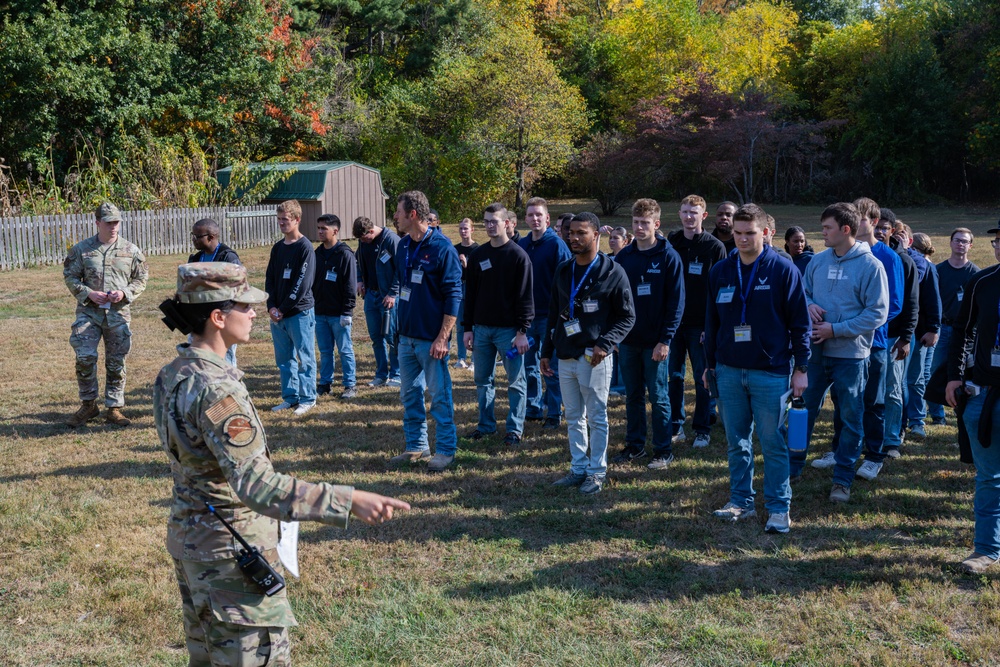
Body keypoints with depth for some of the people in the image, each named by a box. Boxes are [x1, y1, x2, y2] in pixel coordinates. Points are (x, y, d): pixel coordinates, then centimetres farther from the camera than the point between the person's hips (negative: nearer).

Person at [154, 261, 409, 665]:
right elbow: (255, 485, -35)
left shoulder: (172, 375, 2)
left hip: (186, 536, 10)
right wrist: (348, 502, -42)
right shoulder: (215, 389, -27)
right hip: (229, 550, -10)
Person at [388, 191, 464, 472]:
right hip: (406, 335, 8)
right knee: (409, 394, 14)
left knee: (439, 396, 1)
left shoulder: (442, 248, -13)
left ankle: (445, 450, 12)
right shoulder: (403, 246, 9)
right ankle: (416, 446, 25)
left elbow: (453, 296, -15)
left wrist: (442, 337, -18)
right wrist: (401, 327, 14)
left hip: (431, 339, -8)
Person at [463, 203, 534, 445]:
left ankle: (515, 428, 10)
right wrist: (468, 328, 7)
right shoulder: (477, 255, 9)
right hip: (482, 328, 5)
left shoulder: (518, 255, -6)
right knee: (482, 380, 11)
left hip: (509, 329, -5)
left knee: (516, 382, 2)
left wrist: (522, 331, -13)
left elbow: (525, 296, -9)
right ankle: (486, 425, 22)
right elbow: (470, 294, 11)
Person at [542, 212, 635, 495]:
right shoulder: (563, 271, 11)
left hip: (593, 358, -6)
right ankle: (579, 468, 22)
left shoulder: (612, 272, -7)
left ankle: (597, 471, 12)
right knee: (574, 417, 12)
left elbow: (627, 316, -6)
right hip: (565, 357, 6)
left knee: (596, 417, 2)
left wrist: (605, 344, -17)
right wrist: (547, 351, 15)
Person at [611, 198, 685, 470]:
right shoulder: (623, 256, 7)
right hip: (627, 340, 5)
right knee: (632, 396, 12)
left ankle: (663, 450, 11)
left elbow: (676, 302, -9)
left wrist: (665, 340, -15)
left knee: (658, 397, 2)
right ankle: (634, 445, 23)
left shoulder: (668, 257, -6)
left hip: (655, 342, -4)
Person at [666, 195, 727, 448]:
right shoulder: (670, 243, 6)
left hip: (700, 325, -3)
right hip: (672, 322, 3)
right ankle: (676, 427, 17)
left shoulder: (715, 247, -3)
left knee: (703, 378, 3)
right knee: (674, 375, 7)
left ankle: (702, 429, 11)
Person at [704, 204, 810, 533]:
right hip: (729, 370, 4)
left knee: (772, 443, 0)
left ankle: (779, 508, 9)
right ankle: (741, 501, 21)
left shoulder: (783, 270, -6)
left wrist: (801, 367, -7)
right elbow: (712, 322, 14)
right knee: (737, 442, 11)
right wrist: (710, 364, 15)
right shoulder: (720, 272, 6)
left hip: (770, 371, -4)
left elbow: (799, 322, -4)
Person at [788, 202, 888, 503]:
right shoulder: (818, 260, 3)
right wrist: (809, 305, -7)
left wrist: (836, 329, -17)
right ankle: (792, 467, 27)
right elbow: (803, 292, 16)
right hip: (816, 351, 4)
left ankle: (843, 479, 18)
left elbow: (877, 313, -13)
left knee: (851, 418, 6)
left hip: (850, 354, -4)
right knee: (804, 410, 12)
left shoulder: (870, 266, -11)